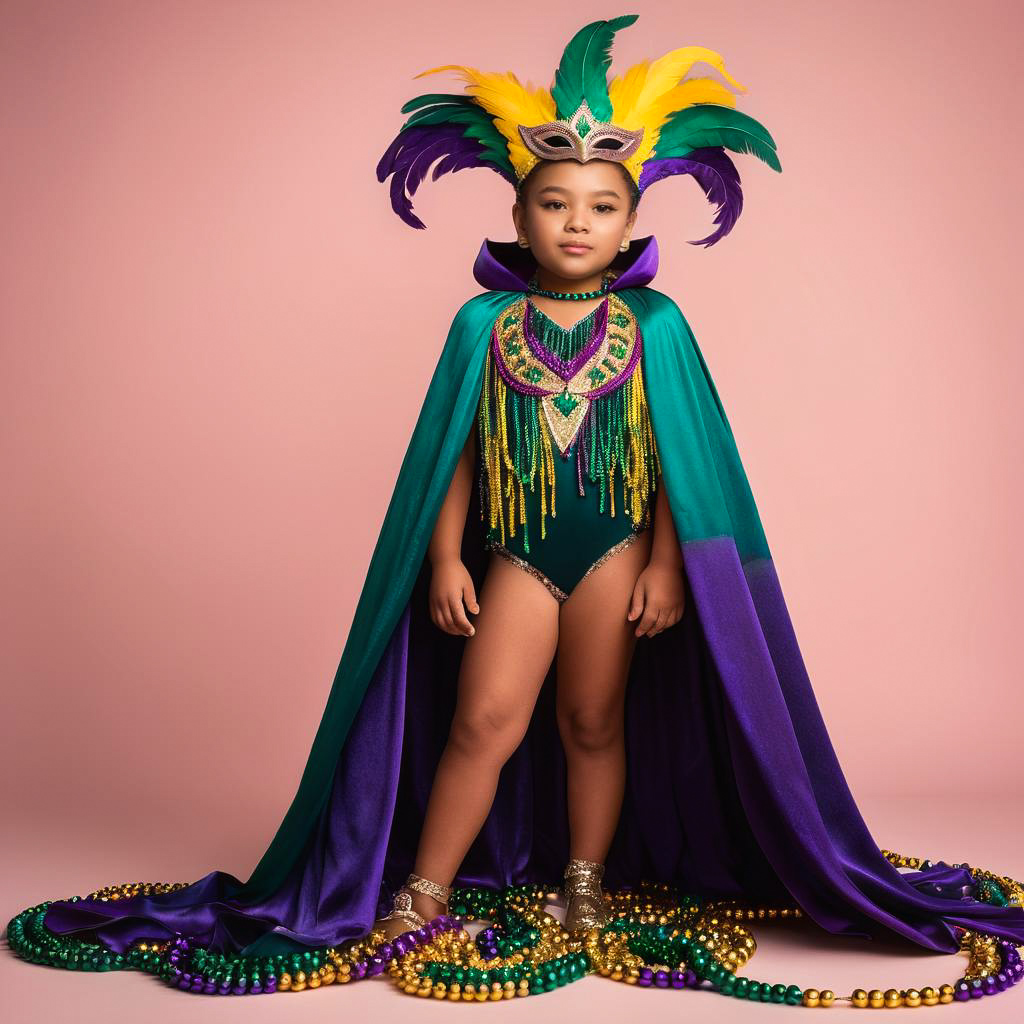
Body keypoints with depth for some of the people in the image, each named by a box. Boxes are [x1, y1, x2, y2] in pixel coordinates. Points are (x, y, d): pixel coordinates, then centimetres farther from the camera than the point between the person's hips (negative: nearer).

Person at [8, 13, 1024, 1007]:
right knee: (484, 720, -3)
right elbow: (454, 453, 1)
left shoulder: (653, 324, -3)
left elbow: (680, 456, 0)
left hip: (616, 553, 0)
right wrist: (445, 560, -1)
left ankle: (586, 885, 29)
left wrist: (667, 564, -2)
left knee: (595, 723, 11)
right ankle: (421, 896, 11)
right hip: (514, 556, 0)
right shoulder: (484, 322, -2)